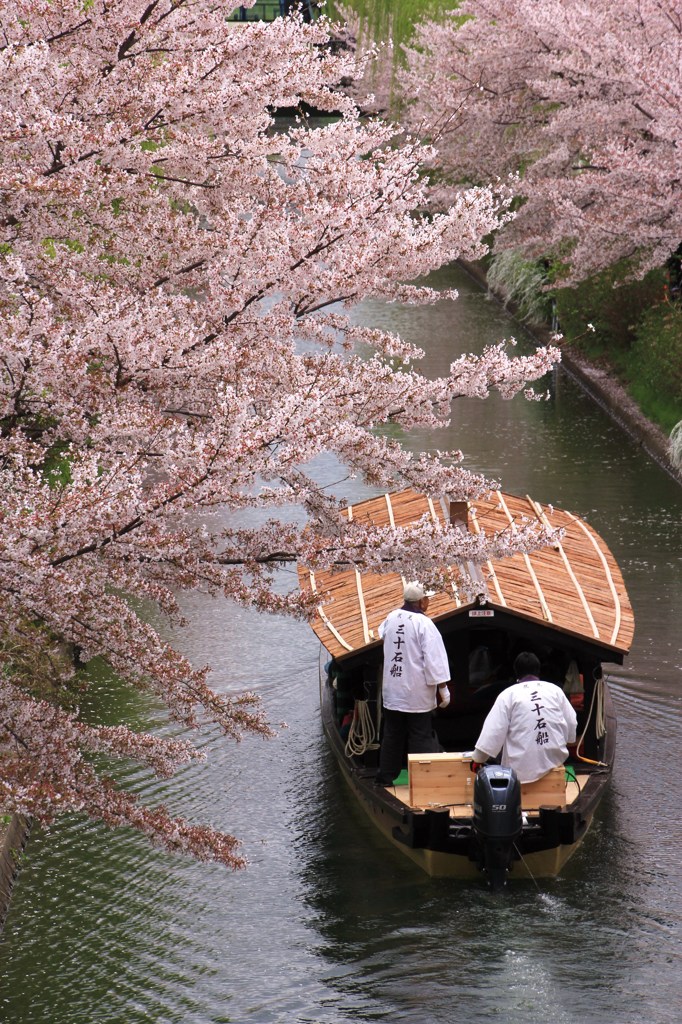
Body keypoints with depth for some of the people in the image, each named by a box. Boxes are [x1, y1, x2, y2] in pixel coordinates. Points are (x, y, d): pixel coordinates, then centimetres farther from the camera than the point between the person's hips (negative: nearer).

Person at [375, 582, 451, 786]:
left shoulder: (391, 618, 1)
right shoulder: (424, 624, -17)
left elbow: (382, 634, 25)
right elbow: (434, 659, -18)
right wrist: (443, 689, -12)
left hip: (392, 690, 6)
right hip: (417, 693, -6)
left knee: (392, 735, 15)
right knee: (421, 738, 2)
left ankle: (385, 777, 20)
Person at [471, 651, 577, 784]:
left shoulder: (508, 694, -2)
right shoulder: (555, 690, 6)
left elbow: (493, 731, -5)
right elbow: (571, 724, 10)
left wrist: (478, 759, 4)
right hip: (555, 760, 3)